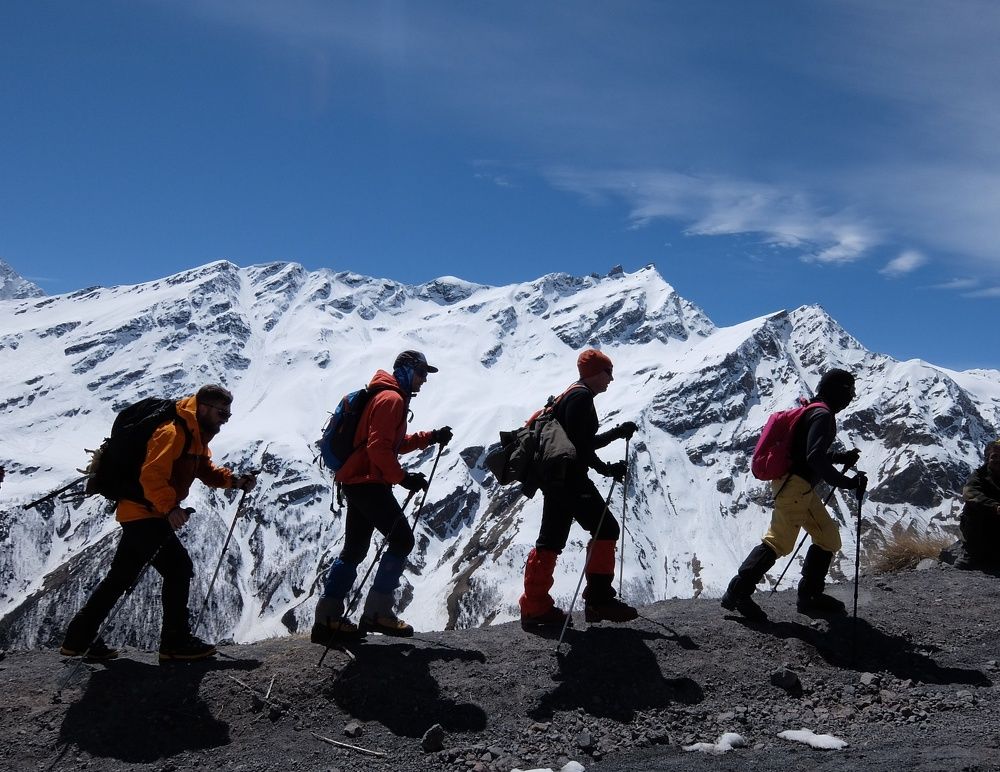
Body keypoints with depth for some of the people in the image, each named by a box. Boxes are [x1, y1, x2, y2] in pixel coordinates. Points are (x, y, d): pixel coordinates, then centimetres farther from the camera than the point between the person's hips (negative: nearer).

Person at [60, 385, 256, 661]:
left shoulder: (197, 436, 13)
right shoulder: (173, 433, -19)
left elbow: (206, 470, 13)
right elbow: (151, 475, -29)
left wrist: (234, 481, -3)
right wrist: (170, 507, -41)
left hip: (137, 513, 11)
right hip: (144, 511, -11)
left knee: (120, 578, 16)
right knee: (179, 567, -10)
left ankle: (79, 638, 25)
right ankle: (176, 642, -4)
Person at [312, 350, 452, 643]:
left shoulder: (390, 397, 22)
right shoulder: (391, 398, -12)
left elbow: (396, 443, 25)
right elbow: (378, 447, -21)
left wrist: (432, 437, 17)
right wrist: (402, 477, -18)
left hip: (357, 482, 11)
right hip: (369, 483, -11)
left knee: (354, 549, 12)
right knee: (402, 539, -9)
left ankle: (327, 619, 13)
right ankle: (377, 612, -7)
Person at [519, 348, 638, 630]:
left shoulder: (572, 395, 21)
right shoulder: (582, 396, -11)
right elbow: (578, 444, -19)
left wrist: (618, 432, 23)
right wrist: (606, 469, -14)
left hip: (556, 478, 10)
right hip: (569, 478, -10)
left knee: (551, 539, 10)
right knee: (606, 529, -5)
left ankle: (535, 607, 12)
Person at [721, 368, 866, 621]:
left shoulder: (813, 412, 20)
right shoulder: (823, 415, -12)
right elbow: (816, 459, -24)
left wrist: (841, 458, 25)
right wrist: (848, 482, -21)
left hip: (802, 488, 11)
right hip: (795, 485, -11)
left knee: (829, 538, 13)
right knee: (779, 542, -12)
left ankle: (809, 595, 19)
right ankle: (737, 593, -11)